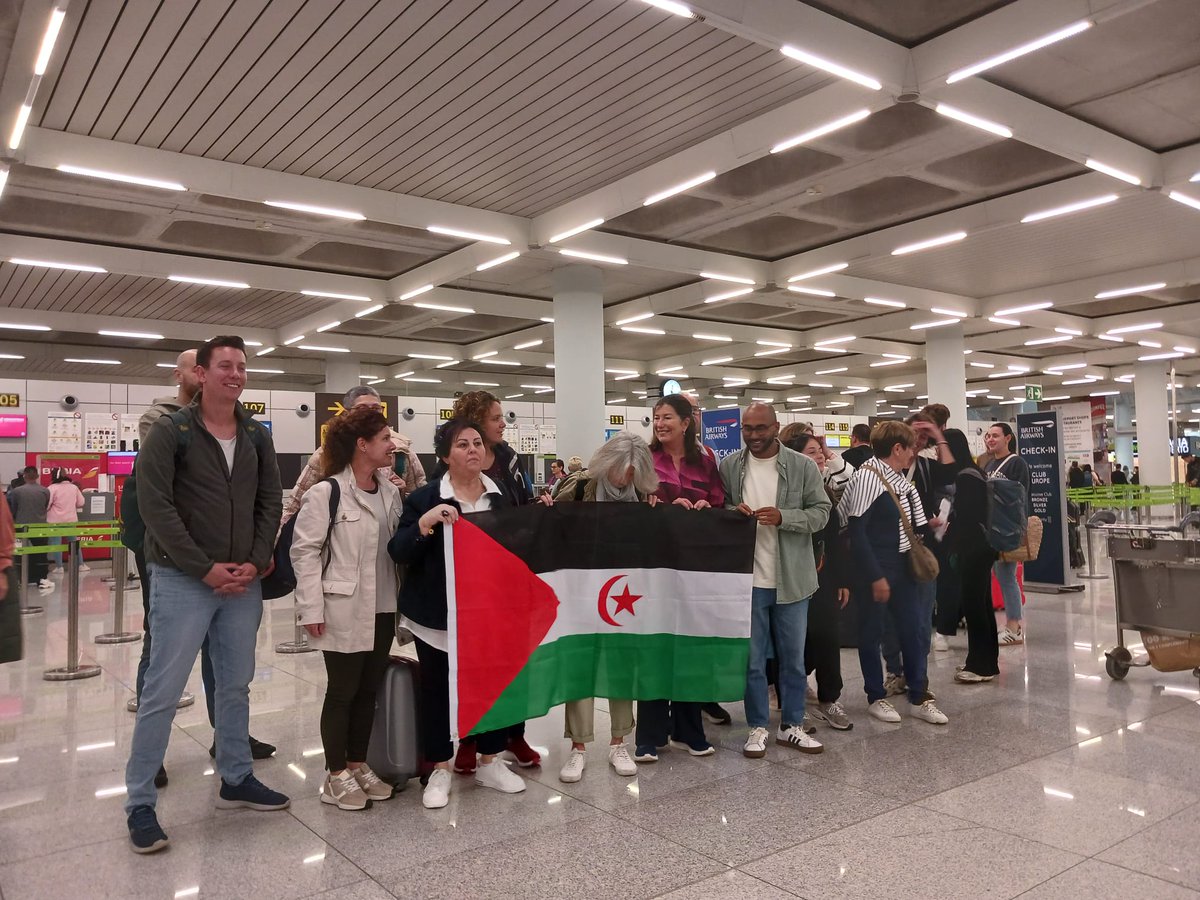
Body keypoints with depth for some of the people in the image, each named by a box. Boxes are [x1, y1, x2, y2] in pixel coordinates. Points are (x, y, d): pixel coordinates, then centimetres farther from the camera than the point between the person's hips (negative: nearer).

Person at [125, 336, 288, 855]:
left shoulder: (257, 437, 8)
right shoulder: (169, 433, -7)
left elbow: (271, 502, 8)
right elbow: (155, 505, -13)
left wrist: (255, 563, -5)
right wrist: (205, 568, -16)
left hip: (243, 582, 5)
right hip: (182, 580, -5)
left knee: (236, 685, 14)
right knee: (162, 692, 0)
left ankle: (236, 780, 29)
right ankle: (140, 803, 13)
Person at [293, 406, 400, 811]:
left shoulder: (390, 490, 7)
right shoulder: (326, 492, -12)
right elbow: (304, 550, -12)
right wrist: (311, 609, -15)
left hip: (382, 609, 6)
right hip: (344, 611, -6)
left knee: (369, 690, 14)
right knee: (342, 692, 5)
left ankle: (358, 766, 29)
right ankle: (337, 777, 19)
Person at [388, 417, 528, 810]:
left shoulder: (500, 497, 7)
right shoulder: (425, 498, -6)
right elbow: (398, 552, -11)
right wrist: (424, 523, -27)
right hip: (439, 612, -3)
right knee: (437, 689, 7)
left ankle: (489, 761, 28)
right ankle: (440, 770, 22)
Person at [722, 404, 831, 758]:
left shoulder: (803, 466, -3)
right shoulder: (729, 466, 1)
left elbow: (821, 512, -4)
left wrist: (782, 517, -20)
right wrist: (731, 510, -14)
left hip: (791, 579, 0)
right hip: (746, 578, 0)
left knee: (793, 657, 13)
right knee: (751, 659, 8)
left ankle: (792, 725, 27)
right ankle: (757, 727, 22)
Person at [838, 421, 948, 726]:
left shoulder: (902, 481, 10)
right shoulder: (866, 478, -16)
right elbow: (857, 533, -19)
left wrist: (929, 527, 0)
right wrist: (875, 577, -18)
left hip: (902, 566, 8)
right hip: (875, 569, -8)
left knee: (915, 628, 10)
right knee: (872, 632, 6)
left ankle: (919, 698, 21)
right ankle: (875, 697, 20)